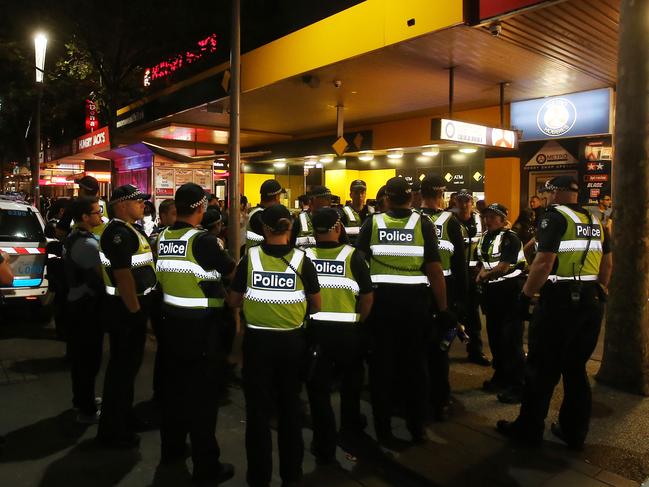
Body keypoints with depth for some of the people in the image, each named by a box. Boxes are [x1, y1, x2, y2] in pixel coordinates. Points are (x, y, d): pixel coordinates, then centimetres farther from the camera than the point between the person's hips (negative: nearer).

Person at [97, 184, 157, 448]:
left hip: (133, 308, 10)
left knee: (129, 364, 21)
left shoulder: (131, 230, 14)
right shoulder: (118, 233, -19)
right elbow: (123, 276, -25)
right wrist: (134, 310, -22)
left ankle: (124, 415, 37)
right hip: (125, 310, -10)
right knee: (121, 367, 1)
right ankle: (112, 430, 15)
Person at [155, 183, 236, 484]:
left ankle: (171, 449, 35)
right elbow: (233, 272, -8)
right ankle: (206, 466, 12)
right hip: (202, 326, -7)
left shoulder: (163, 238, 4)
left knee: (174, 387, 19)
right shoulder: (202, 240, -19)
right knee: (202, 394, 2)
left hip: (171, 321, 8)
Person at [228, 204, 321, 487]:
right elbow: (316, 305, -1)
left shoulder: (250, 257, -10)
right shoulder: (301, 260, -10)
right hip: (292, 341, 1)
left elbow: (234, 302, -1)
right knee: (290, 406, 19)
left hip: (257, 340, -1)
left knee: (258, 408, 14)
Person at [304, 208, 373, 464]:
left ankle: (324, 447, 18)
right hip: (348, 329, 1)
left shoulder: (305, 257, -7)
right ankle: (350, 425, 46)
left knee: (318, 387, 12)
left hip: (314, 328, 0)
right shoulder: (352, 255, -9)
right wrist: (360, 321, 10)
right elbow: (367, 295, -6)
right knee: (350, 379, 26)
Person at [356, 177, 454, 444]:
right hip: (415, 301, 0)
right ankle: (417, 427, 25)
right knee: (414, 363, 13)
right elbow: (434, 268, -8)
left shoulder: (372, 223, -3)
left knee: (381, 364, 11)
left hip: (380, 300, 0)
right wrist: (443, 308, -1)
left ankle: (383, 429, 21)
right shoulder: (422, 223, -5)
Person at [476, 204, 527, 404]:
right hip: (492, 291, 8)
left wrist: (484, 276, -6)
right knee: (494, 336, 17)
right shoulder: (484, 238, 12)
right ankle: (500, 376, 33)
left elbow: (504, 267, -18)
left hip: (510, 290, -8)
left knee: (511, 339, -6)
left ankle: (517, 386, 3)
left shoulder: (510, 238, -13)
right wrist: (481, 275, -4)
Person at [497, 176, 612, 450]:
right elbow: (607, 264, 17)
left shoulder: (554, 217, -10)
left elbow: (544, 263, -20)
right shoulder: (595, 220, 13)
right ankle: (575, 432, 25)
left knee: (542, 368, 3)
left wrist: (525, 296, -13)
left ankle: (529, 429, 15)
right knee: (576, 368, 16)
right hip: (591, 301, 7)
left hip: (560, 301, -7)